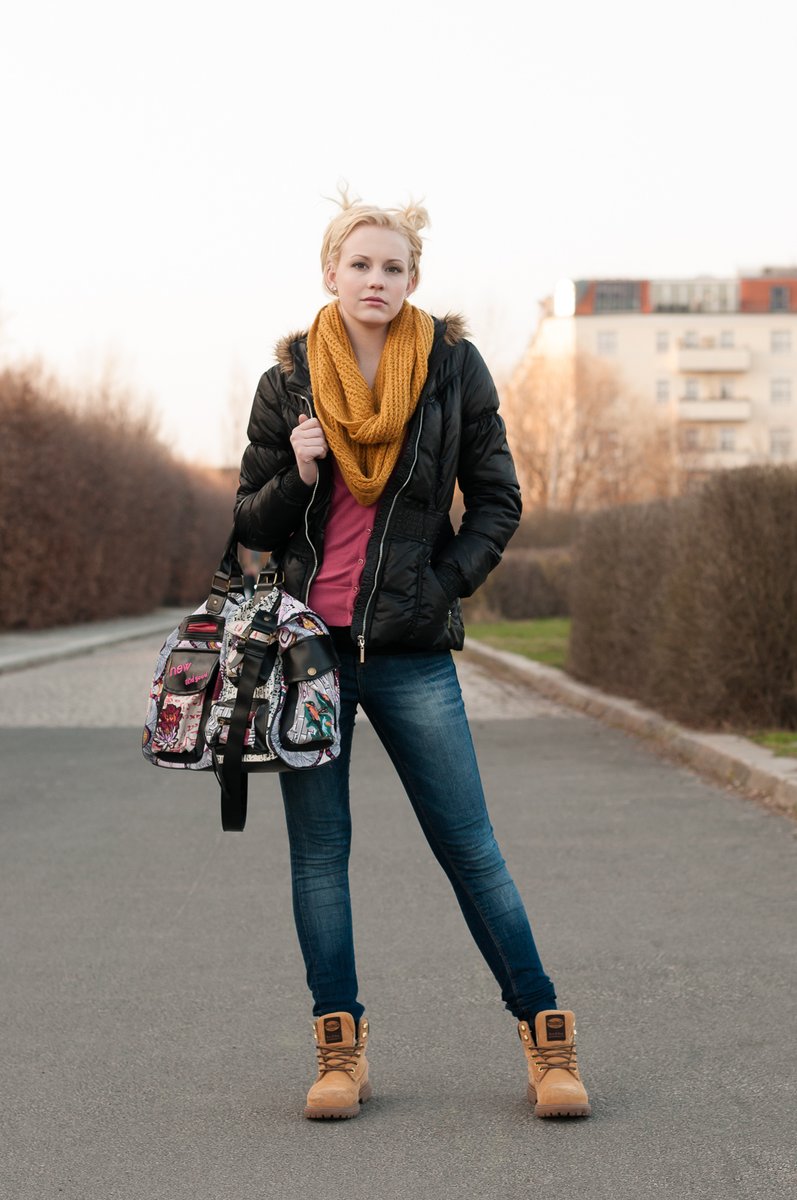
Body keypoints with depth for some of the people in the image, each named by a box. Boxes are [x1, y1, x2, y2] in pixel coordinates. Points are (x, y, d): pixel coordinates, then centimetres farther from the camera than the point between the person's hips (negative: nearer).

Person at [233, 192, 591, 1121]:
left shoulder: (453, 367, 2)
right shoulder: (288, 381, 4)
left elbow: (498, 501, 7)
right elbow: (252, 523, 8)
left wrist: (449, 581, -6)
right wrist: (298, 474, -10)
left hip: (410, 645, -2)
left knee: (469, 845, -1)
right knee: (318, 851, 5)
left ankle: (545, 1032, 9)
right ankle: (339, 1047, 14)